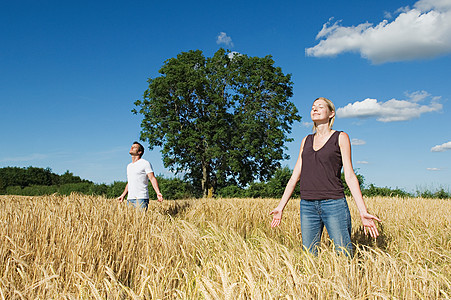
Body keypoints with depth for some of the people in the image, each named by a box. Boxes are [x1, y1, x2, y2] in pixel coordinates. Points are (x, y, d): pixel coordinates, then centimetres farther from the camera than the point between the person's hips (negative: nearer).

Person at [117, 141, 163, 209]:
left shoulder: (145, 163, -1)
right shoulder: (129, 166, 21)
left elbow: (152, 178, -10)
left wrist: (158, 193, -22)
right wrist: (123, 195, 23)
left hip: (141, 198, -7)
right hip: (129, 199, 7)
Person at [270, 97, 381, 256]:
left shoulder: (340, 137, 4)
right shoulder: (306, 140, 16)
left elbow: (350, 176, -1)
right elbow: (295, 176, 16)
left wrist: (363, 211, -9)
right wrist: (280, 207, 13)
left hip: (334, 204, -4)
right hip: (308, 206, 4)